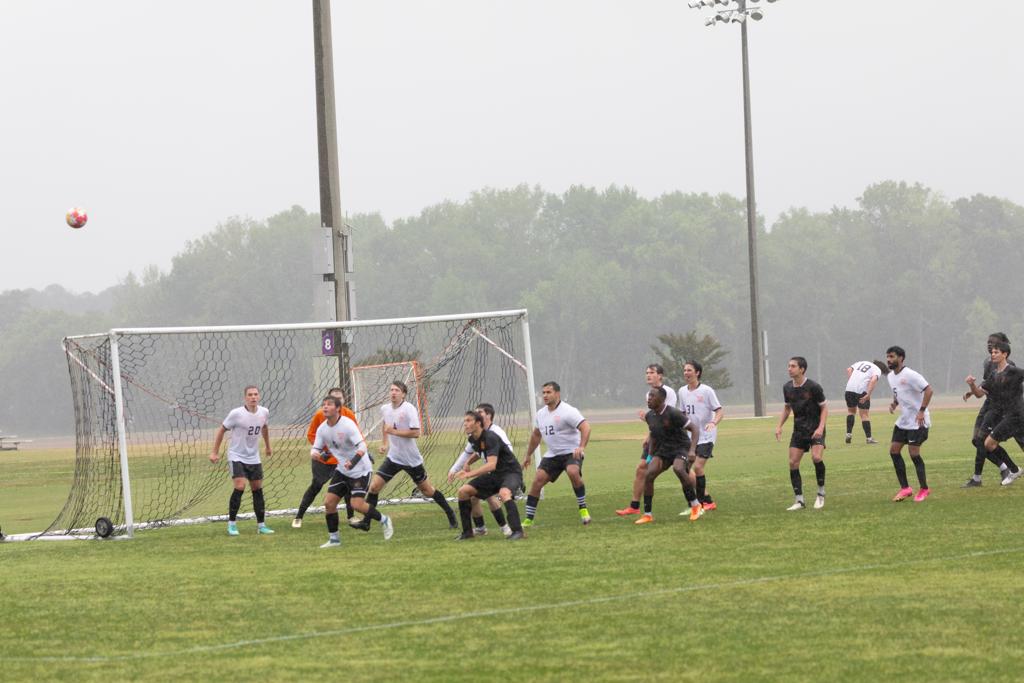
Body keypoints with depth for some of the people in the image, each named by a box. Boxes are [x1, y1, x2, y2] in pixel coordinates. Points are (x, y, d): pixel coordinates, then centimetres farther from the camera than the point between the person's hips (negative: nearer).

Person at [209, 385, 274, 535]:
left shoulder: (264, 412, -2)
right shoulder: (236, 414, -17)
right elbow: (221, 430, -7)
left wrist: (267, 446, 30)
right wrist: (215, 452, -8)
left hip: (254, 458, 5)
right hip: (237, 457, -5)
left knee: (258, 489, 6)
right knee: (240, 487, -19)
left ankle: (261, 525, 15)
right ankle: (231, 524, -8)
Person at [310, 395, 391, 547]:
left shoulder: (347, 424, -22)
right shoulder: (322, 429, -2)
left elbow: (362, 446, -28)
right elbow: (316, 448, 2)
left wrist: (353, 461, -46)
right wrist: (314, 454, -23)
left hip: (360, 470, -7)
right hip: (342, 470, 7)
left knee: (357, 504, -17)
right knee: (329, 502, -2)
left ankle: (384, 520, 8)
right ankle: (333, 539, 12)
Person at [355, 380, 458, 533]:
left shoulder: (409, 409, -17)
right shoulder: (385, 409, 2)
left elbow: (416, 433, -23)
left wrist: (394, 431, -25)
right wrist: (384, 443, 16)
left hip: (411, 458, -5)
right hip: (394, 456, 5)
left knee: (427, 490, 7)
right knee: (374, 486, -8)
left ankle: (450, 515, 26)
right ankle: (366, 521, 0)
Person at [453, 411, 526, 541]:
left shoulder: (490, 438, -25)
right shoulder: (473, 439, 2)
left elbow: (491, 465, -36)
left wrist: (469, 474, -39)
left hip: (511, 472, -9)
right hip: (494, 475, 9)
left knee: (504, 493, -40)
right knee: (463, 491, 1)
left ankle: (517, 531, -37)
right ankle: (467, 532, 9)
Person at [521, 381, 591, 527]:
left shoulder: (568, 411, -14)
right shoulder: (541, 414, 9)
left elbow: (585, 427, -23)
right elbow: (536, 435, 25)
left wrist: (581, 446, -37)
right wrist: (528, 455, 28)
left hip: (571, 453, -6)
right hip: (552, 455, 6)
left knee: (573, 472, -35)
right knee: (537, 480, -8)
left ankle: (583, 509, -18)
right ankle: (528, 520, -2)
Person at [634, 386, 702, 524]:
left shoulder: (673, 414, -19)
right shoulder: (650, 416, 3)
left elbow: (694, 428, -19)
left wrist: (692, 450, -30)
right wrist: (651, 456, 17)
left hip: (681, 447, -7)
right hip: (664, 449, 7)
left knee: (678, 469, -35)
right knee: (649, 474, -15)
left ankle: (696, 506, -17)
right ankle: (647, 515, -6)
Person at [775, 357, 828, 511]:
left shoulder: (813, 387, -15)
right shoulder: (788, 388, 1)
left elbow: (824, 407, -7)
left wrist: (820, 427, -18)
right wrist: (779, 426, 7)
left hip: (815, 429, -6)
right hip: (799, 430, 6)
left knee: (816, 457, -26)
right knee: (793, 463, -5)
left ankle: (821, 494, -5)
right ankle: (799, 501, 4)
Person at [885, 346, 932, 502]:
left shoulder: (910, 375, -18)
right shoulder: (891, 376, 8)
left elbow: (928, 390, -21)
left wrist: (922, 411, -25)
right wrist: (893, 403, 4)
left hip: (917, 420, -9)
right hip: (903, 420, 9)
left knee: (913, 453, -10)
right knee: (894, 450, 3)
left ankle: (924, 489, 6)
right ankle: (905, 488, 11)